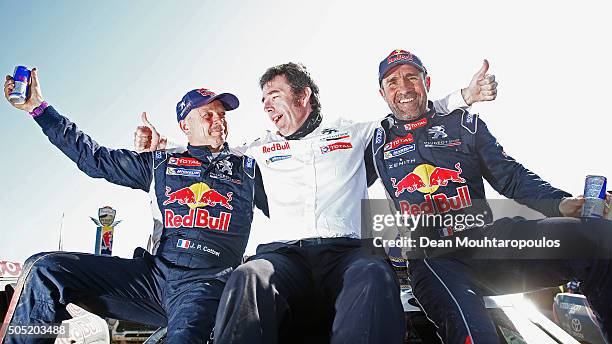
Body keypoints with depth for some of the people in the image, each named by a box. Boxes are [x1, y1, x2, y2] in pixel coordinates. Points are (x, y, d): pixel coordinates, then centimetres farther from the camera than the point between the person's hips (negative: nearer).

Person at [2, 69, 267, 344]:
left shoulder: (247, 168, 16)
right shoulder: (161, 163, 19)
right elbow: (94, 157, 21)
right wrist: (38, 107, 23)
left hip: (207, 282, -3)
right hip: (153, 272, 4)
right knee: (44, 268, -8)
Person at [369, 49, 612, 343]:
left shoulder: (464, 123, 17)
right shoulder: (378, 141, 17)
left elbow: (510, 176, 10)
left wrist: (561, 203, -7)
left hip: (486, 238, 3)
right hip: (433, 259, -2)